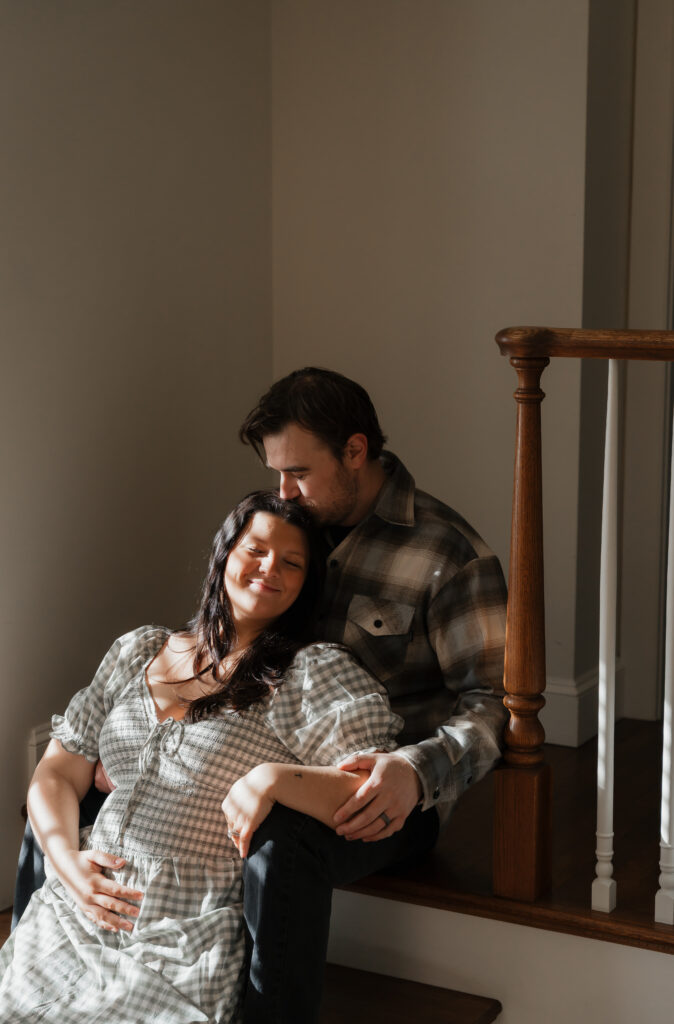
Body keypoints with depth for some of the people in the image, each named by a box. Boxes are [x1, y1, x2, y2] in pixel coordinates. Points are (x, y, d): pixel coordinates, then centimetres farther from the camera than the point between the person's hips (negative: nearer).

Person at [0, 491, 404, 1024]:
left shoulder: (318, 671, 1)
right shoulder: (138, 651, 16)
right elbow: (58, 772, 18)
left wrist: (273, 779, -22)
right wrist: (67, 863, 0)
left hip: (194, 946, -4)